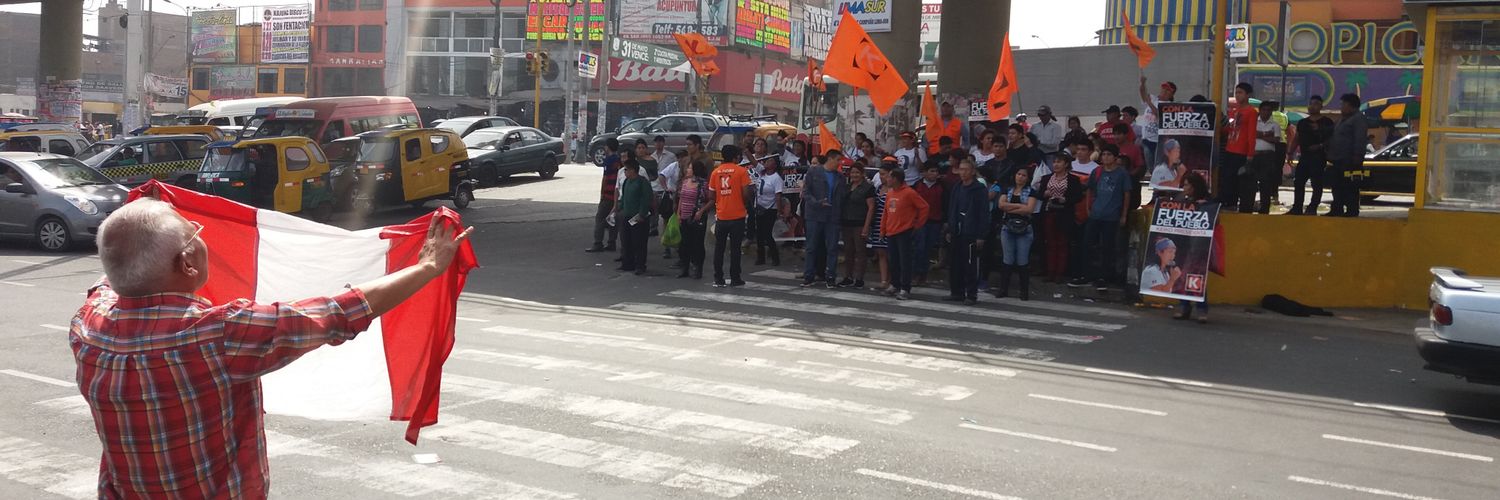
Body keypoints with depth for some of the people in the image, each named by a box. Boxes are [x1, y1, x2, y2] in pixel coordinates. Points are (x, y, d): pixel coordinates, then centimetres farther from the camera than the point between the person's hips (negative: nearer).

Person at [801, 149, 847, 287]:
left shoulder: (840, 177, 12)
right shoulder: (813, 174, 2)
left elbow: (844, 196, 11)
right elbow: (806, 193, -3)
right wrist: (817, 203, -15)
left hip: (833, 217, 3)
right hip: (815, 215, -3)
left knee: (832, 248, 0)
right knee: (812, 247, 3)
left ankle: (830, 277, 5)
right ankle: (808, 276, 10)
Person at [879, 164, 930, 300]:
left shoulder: (909, 193, -12)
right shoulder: (889, 193, 10)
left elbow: (924, 207, -9)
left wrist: (917, 224, -5)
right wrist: (883, 229, 15)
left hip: (905, 233, -7)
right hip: (891, 233, 7)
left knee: (905, 261, -3)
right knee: (893, 261, 13)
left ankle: (905, 289, 0)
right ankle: (895, 285, 26)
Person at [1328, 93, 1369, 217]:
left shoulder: (1358, 119, -7)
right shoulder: (1342, 119, 24)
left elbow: (1360, 139, -16)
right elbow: (1333, 138, 27)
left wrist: (1357, 156, -23)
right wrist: (1331, 155, 20)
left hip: (1349, 161, -10)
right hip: (1338, 160, 10)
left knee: (1350, 188, -8)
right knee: (1337, 187, 11)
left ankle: (1352, 211, -6)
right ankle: (1336, 210, 15)